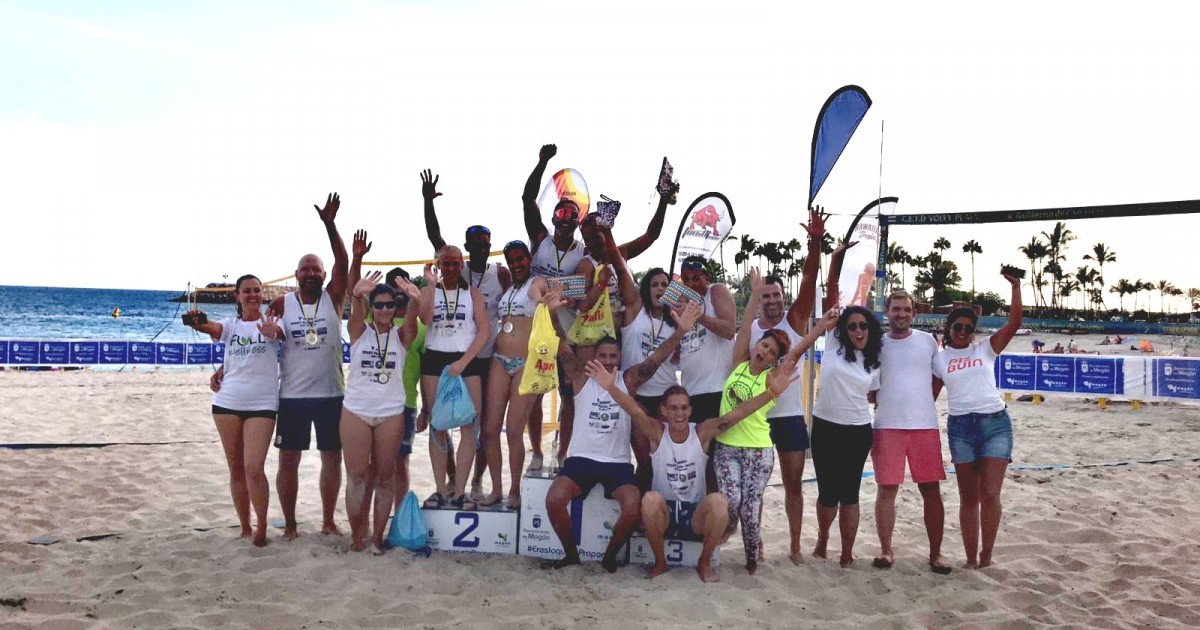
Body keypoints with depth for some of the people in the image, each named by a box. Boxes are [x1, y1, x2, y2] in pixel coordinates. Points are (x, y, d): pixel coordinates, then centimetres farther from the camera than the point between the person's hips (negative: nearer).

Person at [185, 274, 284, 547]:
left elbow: (279, 333, -23)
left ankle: (262, 526, 2)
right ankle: (245, 529, 23)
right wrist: (197, 323, -40)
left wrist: (272, 333, -48)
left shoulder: (270, 322, 0)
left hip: (262, 404, -3)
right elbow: (213, 328, -16)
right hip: (227, 402, 3)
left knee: (254, 468, -14)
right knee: (236, 470, 10)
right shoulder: (230, 325, 6)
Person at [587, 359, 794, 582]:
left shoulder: (703, 432, -6)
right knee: (650, 499, -33)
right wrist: (611, 388, -46)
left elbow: (738, 413, -17)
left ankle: (704, 562, -5)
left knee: (719, 501, -30)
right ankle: (659, 562, -9)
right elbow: (635, 411, -27)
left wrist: (772, 392, -29)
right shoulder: (656, 432, -9)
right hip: (663, 512, -1)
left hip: (696, 514, 1)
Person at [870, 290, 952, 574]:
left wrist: (922, 404, 6)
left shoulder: (927, 341, 7)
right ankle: (886, 549, 12)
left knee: (931, 490, 1)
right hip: (887, 426, 0)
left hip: (925, 425, 0)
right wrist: (883, 406, -1)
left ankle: (935, 553, 10)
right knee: (887, 489, 1)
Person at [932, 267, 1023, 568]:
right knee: (968, 497, 5)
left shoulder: (986, 348, 8)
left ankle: (987, 555, 8)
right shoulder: (939, 358, 10)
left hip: (995, 423, -1)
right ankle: (971, 558, 12)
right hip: (960, 427, 1)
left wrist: (1016, 286, -7)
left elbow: (1014, 322, -3)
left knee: (990, 494, -8)